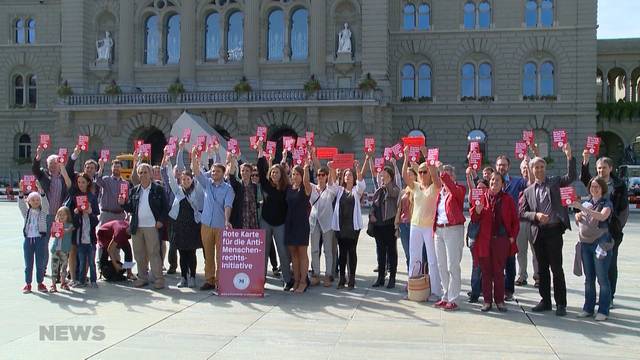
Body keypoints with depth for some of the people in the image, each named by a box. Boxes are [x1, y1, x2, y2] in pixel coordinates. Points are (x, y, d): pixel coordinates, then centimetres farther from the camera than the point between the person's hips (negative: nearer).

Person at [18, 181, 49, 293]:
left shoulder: (43, 211, 5)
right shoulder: (26, 212, 9)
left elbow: (45, 203, -11)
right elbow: (21, 204, -6)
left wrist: (41, 190, -25)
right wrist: (21, 192, -22)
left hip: (40, 239, -1)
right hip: (28, 239, 1)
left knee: (40, 263, 4)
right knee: (28, 264, 6)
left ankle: (40, 283, 14)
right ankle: (28, 284, 13)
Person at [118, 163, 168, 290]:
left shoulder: (158, 189, 0)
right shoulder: (134, 190, 12)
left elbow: (164, 207, -1)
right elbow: (130, 208, 11)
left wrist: (161, 220, -11)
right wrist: (123, 203, -7)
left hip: (152, 227, -5)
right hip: (137, 227, 5)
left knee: (154, 253, -4)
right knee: (139, 254, 9)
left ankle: (158, 279, 2)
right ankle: (142, 278, 20)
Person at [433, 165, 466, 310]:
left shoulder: (458, 189, -3)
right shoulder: (440, 191, 15)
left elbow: (455, 190, -28)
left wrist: (444, 178, -40)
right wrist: (434, 229, 12)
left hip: (453, 229, -7)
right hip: (439, 229, 7)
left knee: (452, 266, -6)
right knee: (441, 266, 11)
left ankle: (453, 299, 0)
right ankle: (445, 297, 21)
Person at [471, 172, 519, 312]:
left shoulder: (508, 199, 3)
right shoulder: (482, 197, 4)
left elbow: (515, 220, 7)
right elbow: (474, 219, 5)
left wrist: (512, 236, -1)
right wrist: (477, 211, -16)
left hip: (501, 240, -1)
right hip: (484, 239, 1)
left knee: (499, 272, 5)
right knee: (486, 271, 5)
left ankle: (499, 300, 16)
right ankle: (487, 300, 14)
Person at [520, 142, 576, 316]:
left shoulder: (554, 182, 6)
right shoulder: (528, 191, 12)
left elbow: (571, 177, -9)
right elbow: (522, 212, 7)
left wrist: (569, 156, -18)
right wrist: (536, 215, -11)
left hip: (554, 230, -3)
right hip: (538, 233, 3)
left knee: (556, 268, -3)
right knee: (542, 269, 10)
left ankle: (561, 304, 5)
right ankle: (545, 301, 20)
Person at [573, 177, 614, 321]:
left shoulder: (606, 203, -4)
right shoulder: (586, 203, 14)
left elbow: (602, 216, -25)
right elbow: (578, 223, 23)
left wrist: (582, 208, -29)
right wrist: (577, 216, 0)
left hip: (601, 244, -6)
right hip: (586, 244, 6)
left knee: (602, 278, -3)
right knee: (588, 279, 11)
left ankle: (603, 311, 4)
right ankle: (588, 308, 17)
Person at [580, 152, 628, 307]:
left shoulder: (619, 185, 2)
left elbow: (624, 208, 0)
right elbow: (584, 177, -13)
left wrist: (618, 226, -10)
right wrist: (585, 161, -27)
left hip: (612, 231, -3)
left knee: (611, 264, 2)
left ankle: (610, 296, 9)